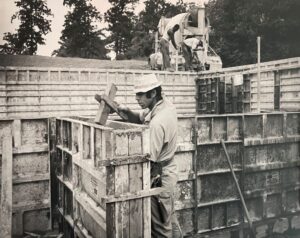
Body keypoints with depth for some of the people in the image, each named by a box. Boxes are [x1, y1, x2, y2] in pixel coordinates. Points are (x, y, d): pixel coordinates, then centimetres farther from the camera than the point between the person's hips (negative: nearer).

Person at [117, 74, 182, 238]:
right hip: (167, 170, 9)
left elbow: (149, 159, -25)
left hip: (160, 176, -9)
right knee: (169, 217, 25)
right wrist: (126, 110, -10)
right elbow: (139, 119, 9)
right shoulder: (165, 104, -2)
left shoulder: (157, 123, -29)